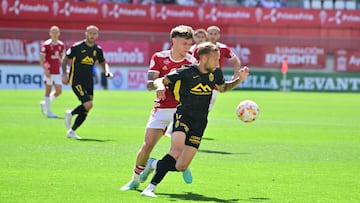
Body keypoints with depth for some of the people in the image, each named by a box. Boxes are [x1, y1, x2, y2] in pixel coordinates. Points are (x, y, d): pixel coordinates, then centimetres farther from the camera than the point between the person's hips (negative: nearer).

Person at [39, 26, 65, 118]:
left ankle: (45, 103, 23)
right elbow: (41, 59, -8)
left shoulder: (61, 45, 9)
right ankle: (49, 112, 5)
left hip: (57, 72, 5)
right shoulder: (46, 45, -8)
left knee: (58, 91, 1)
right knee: (48, 90, -1)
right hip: (49, 72, -5)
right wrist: (45, 70, -17)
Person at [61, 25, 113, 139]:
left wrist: (107, 71, 1)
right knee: (88, 105, -21)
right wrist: (64, 74, -8)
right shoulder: (77, 47, -8)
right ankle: (70, 114, 6)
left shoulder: (98, 50, 6)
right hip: (76, 81, -6)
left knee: (85, 111, 4)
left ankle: (71, 131, 18)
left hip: (88, 82, 6)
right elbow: (65, 59, 2)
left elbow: (103, 63, 22)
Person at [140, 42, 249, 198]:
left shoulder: (215, 73, 5)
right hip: (183, 116, -5)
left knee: (181, 166, -2)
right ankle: (151, 187, -26)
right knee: (177, 151, -32)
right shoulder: (186, 72, -10)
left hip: (200, 123, 5)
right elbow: (160, 81, -5)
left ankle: (154, 164, 27)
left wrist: (239, 79, 10)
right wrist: (160, 86, -29)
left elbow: (222, 88, 26)